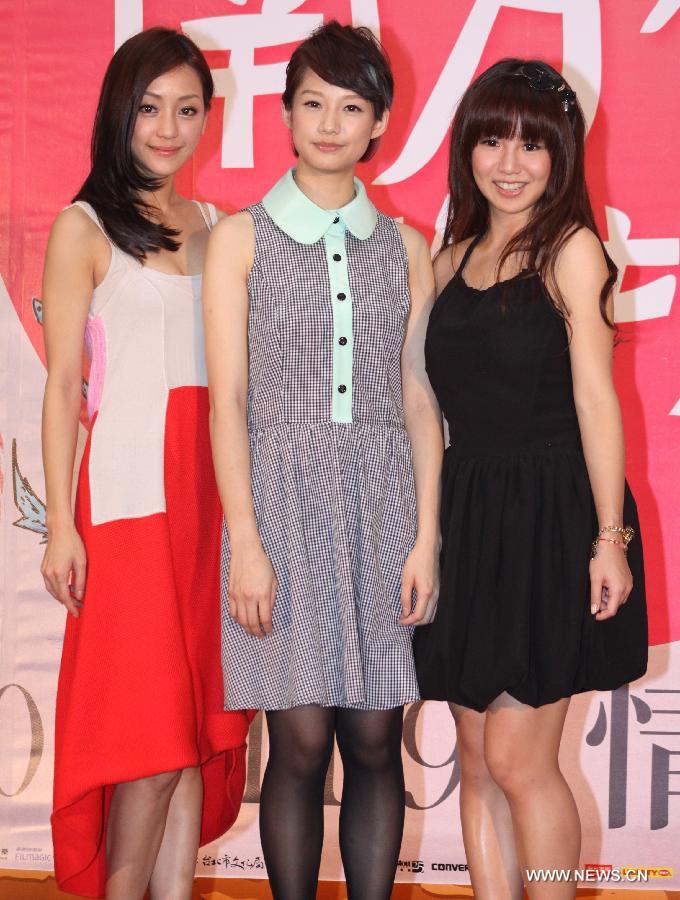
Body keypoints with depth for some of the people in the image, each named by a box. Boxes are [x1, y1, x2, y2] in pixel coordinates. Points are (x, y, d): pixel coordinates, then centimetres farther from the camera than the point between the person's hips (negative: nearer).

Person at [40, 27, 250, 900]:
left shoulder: (214, 228, 15)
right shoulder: (83, 228, 1)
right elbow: (63, 385, -3)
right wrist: (60, 524, -10)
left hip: (211, 489, 5)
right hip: (131, 492, -5)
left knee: (200, 720, 7)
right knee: (150, 726, -5)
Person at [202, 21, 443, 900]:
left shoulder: (404, 247, 10)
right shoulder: (242, 238, 3)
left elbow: (420, 399, 8)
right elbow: (227, 397, -2)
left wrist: (426, 535, 0)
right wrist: (245, 541, -9)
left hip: (384, 502, 2)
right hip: (285, 496, -2)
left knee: (375, 741, 4)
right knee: (301, 742, -2)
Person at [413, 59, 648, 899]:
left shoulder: (569, 248, -4)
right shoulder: (455, 256, 12)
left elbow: (595, 398, -10)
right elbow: (445, 401, 13)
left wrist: (610, 538, -14)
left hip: (552, 518, -6)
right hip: (468, 515, 6)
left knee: (518, 760, -3)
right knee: (477, 762, 9)